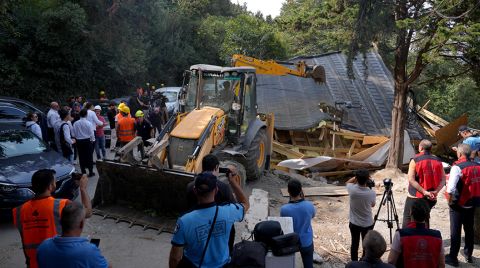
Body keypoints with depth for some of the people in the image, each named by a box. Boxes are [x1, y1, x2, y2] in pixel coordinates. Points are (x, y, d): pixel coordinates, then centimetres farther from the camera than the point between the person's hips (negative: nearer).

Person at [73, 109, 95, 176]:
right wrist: (93, 140, 9)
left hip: (79, 141, 3)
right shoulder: (88, 123, -14)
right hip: (87, 141, -2)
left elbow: (74, 134, -1)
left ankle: (83, 172, 17)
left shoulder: (75, 123, -6)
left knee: (81, 156, 11)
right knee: (89, 156, 7)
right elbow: (91, 133, -9)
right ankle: (90, 172, 11)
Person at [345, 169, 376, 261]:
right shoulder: (372, 193, -22)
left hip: (354, 223, 1)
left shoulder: (352, 189, -21)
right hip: (368, 224, -1)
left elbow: (348, 182, 6)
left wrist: (357, 177, -2)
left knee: (354, 244, 18)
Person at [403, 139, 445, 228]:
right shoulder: (438, 161, 4)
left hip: (415, 197, -4)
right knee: (425, 219, 18)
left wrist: (424, 192, -18)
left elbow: (411, 180, -17)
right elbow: (443, 179, -2)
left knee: (408, 218, 7)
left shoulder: (415, 160, -8)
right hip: (431, 198, 4)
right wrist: (435, 191, -11)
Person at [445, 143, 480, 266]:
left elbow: (451, 189, -24)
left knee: (455, 231, 4)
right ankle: (468, 254, 33)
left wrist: (450, 201, -9)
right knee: (469, 229, 19)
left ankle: (452, 257, 12)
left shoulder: (457, 167, -19)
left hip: (459, 205, -6)